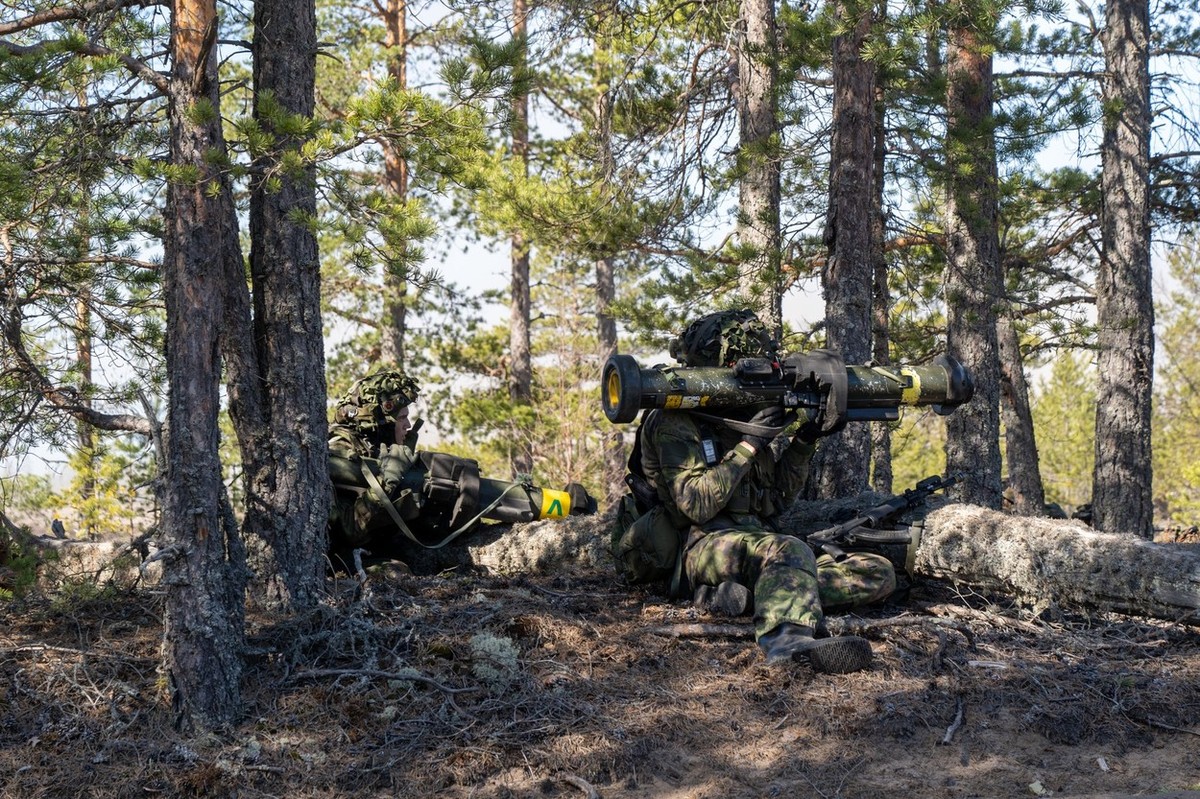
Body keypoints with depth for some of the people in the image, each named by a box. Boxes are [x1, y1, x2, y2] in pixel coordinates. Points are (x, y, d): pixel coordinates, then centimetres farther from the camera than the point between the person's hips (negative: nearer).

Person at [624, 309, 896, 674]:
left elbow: (779, 500, 19)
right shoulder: (674, 423, -3)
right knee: (790, 550, -38)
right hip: (707, 547, -7)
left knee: (879, 574, -8)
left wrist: (803, 441, 5)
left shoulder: (746, 417, 18)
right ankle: (787, 638, -67)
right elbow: (697, 505, -16)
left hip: (762, 545, 8)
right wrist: (749, 444, -17)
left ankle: (753, 593, -26)